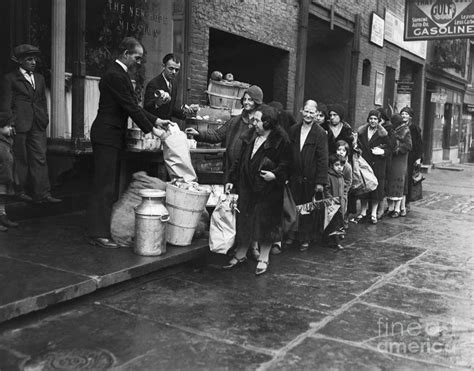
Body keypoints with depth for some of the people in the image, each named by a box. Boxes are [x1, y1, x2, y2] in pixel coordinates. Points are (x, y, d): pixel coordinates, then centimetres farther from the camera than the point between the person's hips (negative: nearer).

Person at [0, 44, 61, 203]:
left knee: (40, 158, -1)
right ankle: (20, 191, 17)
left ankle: (42, 194, -1)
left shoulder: (39, 78, 16)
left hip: (37, 125, 4)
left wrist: (45, 119, 11)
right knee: (20, 159, 4)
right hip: (19, 124, -4)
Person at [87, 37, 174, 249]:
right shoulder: (116, 76, -17)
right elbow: (131, 108, -19)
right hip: (107, 137, -10)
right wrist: (151, 129, -14)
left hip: (111, 137, 10)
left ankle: (100, 229, 21)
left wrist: (156, 121, 9)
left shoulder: (119, 74, 16)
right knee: (104, 186, -7)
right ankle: (99, 234, -1)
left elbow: (132, 106, 16)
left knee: (108, 185, 13)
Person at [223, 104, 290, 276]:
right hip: (247, 186, 6)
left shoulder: (280, 140, -10)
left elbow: (285, 163, -9)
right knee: (244, 220, 11)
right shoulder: (250, 137, 9)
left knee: (265, 222, 3)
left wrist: (275, 174, -26)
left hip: (268, 189, -6)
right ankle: (240, 255, 27)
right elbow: (240, 160, 13)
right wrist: (232, 180, 10)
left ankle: (263, 259, 18)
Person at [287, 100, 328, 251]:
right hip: (294, 177, 3)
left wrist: (321, 181, -13)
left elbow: (323, 159, -9)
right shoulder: (293, 130, 5)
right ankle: (294, 234, 23)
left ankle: (305, 238, 20)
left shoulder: (320, 133, -6)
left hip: (310, 179, -3)